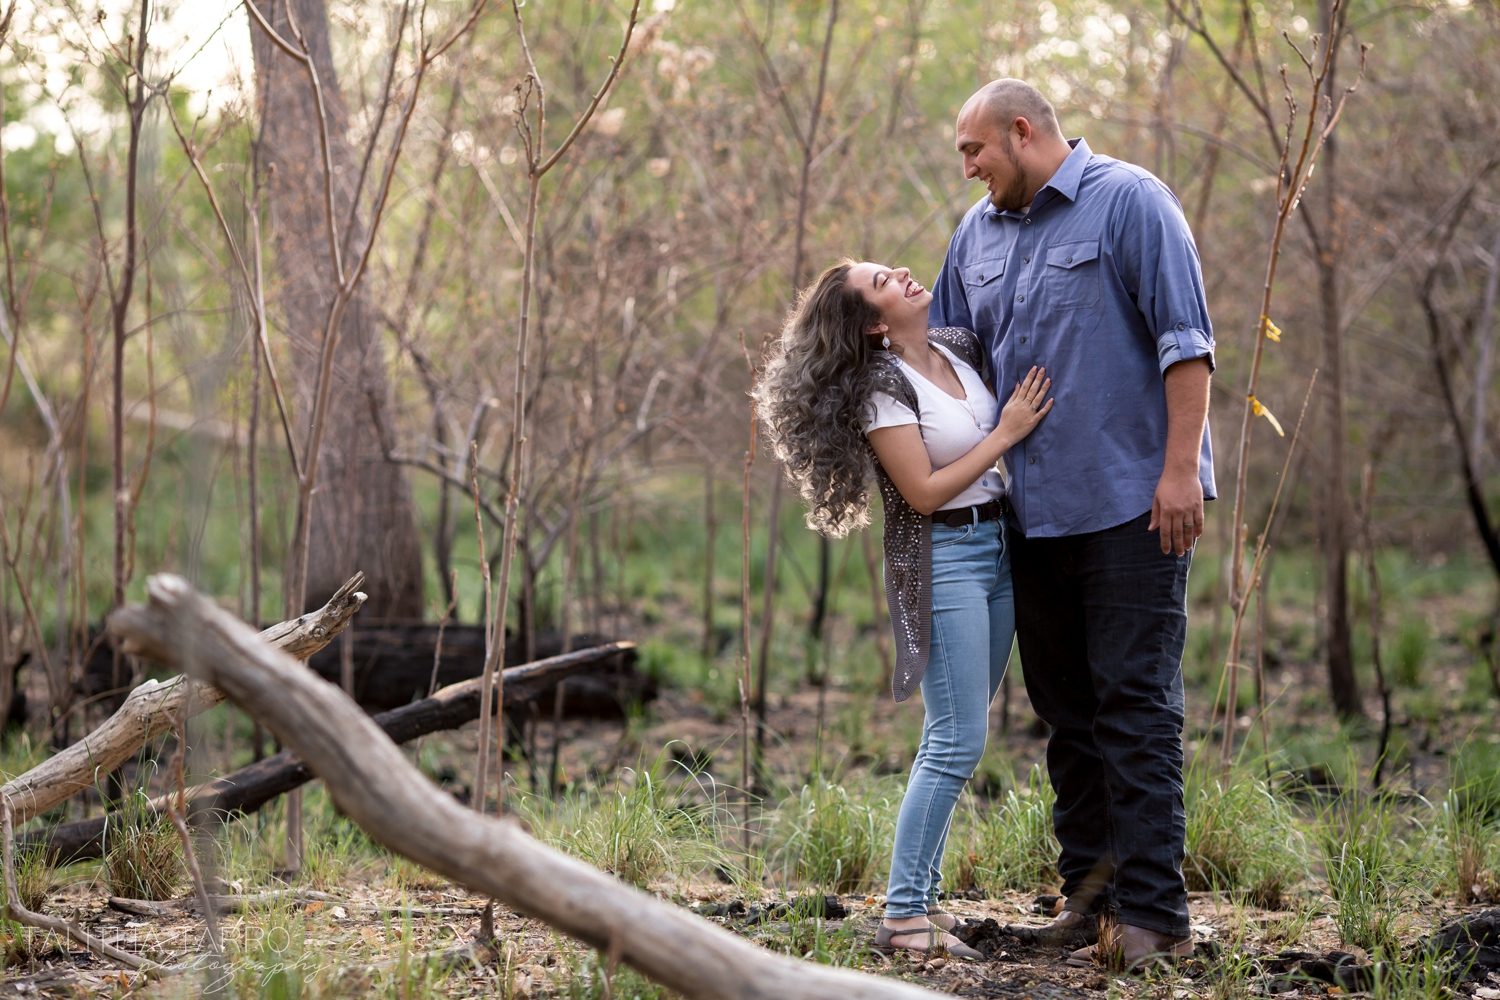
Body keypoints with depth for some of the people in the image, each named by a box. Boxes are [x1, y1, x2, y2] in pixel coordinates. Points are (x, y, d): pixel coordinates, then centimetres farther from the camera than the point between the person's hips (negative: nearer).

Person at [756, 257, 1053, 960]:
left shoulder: (961, 349, 7)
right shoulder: (882, 387, -14)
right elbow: (924, 493, -17)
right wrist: (1005, 434, -14)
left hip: (999, 547, 8)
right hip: (939, 560, -8)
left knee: (953, 740, 10)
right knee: (958, 743, -11)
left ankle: (919, 897, 17)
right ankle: (903, 916, -7)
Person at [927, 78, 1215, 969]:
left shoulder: (1129, 202, -6)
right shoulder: (978, 233, 15)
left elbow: (1185, 342, -11)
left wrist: (1180, 468, -17)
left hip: (1132, 502, -7)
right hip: (1033, 511, 7)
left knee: (1136, 702, -8)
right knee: (1065, 704, 10)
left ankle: (1154, 912, -7)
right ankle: (1089, 882, 19)